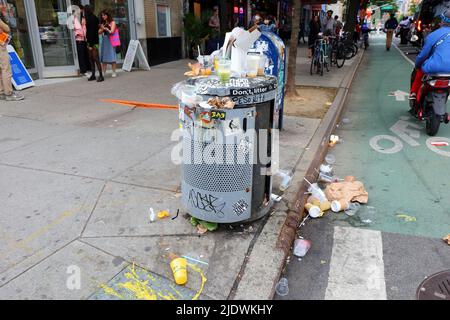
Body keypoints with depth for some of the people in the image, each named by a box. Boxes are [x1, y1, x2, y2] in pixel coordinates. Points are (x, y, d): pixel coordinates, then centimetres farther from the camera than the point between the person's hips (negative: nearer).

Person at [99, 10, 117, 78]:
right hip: (104, 41, 4)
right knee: (104, 57, 2)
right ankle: (103, 73, 4)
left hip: (110, 41, -4)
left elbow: (111, 31, -5)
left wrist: (105, 28, -1)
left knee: (112, 57, -5)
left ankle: (114, 72, -1)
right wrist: (102, 29, -10)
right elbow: (99, 32, 7)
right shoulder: (103, 24, 14)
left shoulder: (112, 22, 2)